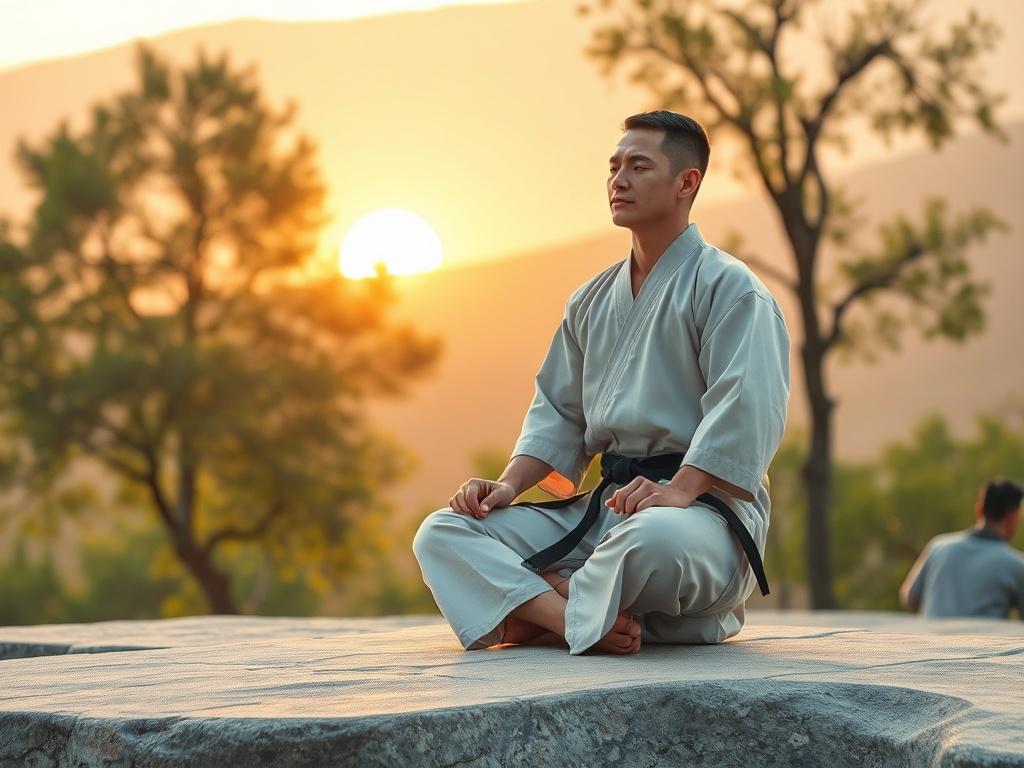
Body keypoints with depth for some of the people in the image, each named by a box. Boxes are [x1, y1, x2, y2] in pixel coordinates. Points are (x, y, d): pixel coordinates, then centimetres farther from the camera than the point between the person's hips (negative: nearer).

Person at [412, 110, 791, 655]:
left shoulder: (728, 287, -3)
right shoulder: (591, 301, 20)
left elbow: (746, 409, -16)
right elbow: (558, 412, 20)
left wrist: (676, 492, -28)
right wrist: (509, 485, 3)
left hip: (705, 504, -7)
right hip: (603, 506, 7)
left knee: (655, 538, -44)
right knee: (441, 533, -8)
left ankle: (536, 608, -18)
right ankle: (580, 621, -29)